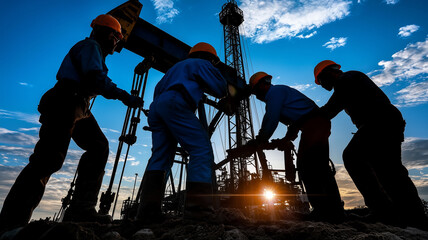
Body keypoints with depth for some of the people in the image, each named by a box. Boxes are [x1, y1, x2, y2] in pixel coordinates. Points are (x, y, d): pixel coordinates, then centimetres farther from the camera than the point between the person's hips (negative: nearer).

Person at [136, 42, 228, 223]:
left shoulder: (178, 66, 39)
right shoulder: (202, 64, 16)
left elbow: (159, 88, 36)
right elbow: (221, 89, 8)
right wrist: (205, 86, 27)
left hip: (156, 107, 9)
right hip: (175, 103, -9)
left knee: (160, 157, 3)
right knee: (201, 150, -15)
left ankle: (148, 210, -4)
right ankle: (198, 209, -24)